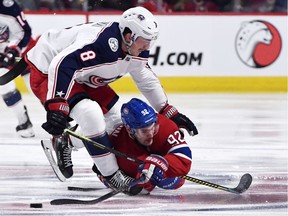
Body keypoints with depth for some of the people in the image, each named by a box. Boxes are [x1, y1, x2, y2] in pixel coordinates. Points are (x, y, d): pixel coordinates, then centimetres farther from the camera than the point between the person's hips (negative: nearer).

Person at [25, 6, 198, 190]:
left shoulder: (136, 50, -7)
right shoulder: (101, 43, -37)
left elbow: (148, 81, 10)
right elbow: (62, 66, -46)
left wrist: (170, 113, 10)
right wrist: (57, 106, -53)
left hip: (81, 75, 10)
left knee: (117, 119, 8)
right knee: (90, 113, -28)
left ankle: (64, 143, 23)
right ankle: (111, 175, -15)